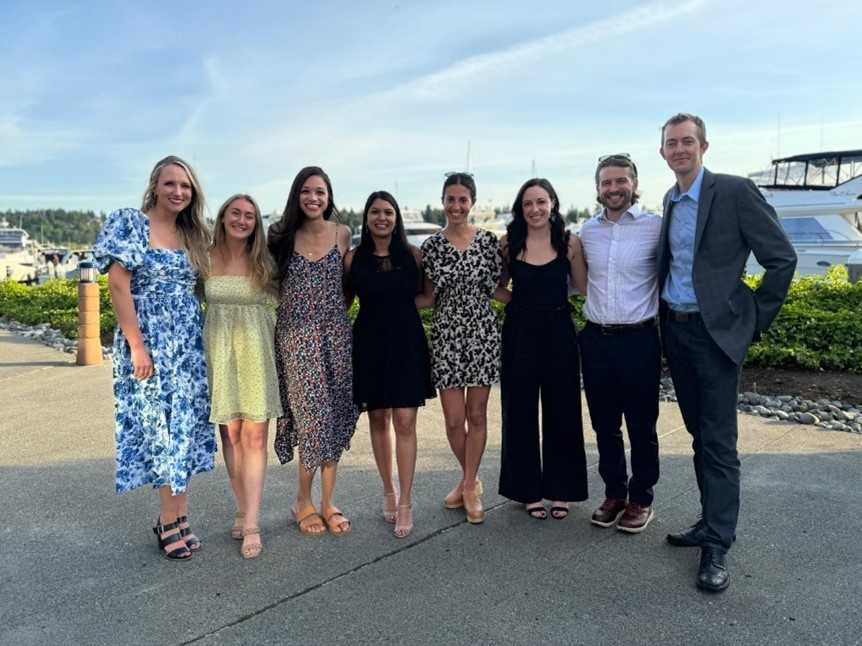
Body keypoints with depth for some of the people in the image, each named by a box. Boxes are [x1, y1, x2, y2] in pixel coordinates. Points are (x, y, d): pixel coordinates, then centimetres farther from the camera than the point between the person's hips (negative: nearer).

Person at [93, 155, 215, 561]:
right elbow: (118, 285, -11)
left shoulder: (195, 234, 11)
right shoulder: (130, 224, -6)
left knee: (186, 426, 7)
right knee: (157, 427, 0)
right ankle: (171, 520, 11)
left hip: (188, 345, 6)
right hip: (148, 343, -5)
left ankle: (175, 517, 18)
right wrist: (137, 345, -16)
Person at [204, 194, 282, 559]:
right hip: (220, 351, 1)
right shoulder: (207, 257, 1)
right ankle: (242, 510, 21)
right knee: (231, 433, 5)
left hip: (256, 351, 0)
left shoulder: (263, 262, 3)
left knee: (255, 436, -3)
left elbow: (277, 301, 13)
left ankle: (251, 525, 0)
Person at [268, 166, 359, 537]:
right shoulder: (282, 236, 2)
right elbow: (272, 283, 11)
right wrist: (295, 309, 1)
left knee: (335, 417, 4)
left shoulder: (342, 234, 5)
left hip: (335, 335, 2)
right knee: (313, 416, -4)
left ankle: (327, 503, 18)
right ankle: (304, 501, 16)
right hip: (296, 337, -2)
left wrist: (334, 312, 6)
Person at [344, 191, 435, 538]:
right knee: (378, 419, 10)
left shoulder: (413, 255, 1)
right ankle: (388, 492, 26)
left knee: (405, 422, -5)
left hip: (407, 342, -1)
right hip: (369, 343, 1)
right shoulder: (353, 258, 1)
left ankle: (405, 503, 2)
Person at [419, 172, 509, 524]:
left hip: (483, 333, 0)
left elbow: (496, 288, 7)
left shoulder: (488, 240, 1)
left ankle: (470, 487, 22)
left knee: (477, 415, 5)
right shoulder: (432, 245, 1)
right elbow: (429, 297, 4)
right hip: (446, 335, 0)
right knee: (454, 419, 2)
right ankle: (469, 479, 28)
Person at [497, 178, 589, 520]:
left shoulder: (570, 242, -2)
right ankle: (528, 488, 22)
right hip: (519, 333, 0)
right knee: (520, 412, 7)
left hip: (559, 332, 0)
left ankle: (560, 488, 23)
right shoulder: (508, 243, -1)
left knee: (561, 411, 7)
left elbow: (585, 286, 1)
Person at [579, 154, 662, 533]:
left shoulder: (656, 227, -5)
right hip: (595, 340, 4)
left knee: (641, 426, 8)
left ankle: (641, 499, 25)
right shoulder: (587, 231, 7)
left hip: (638, 340, -4)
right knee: (604, 424, 13)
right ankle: (614, 493, 30)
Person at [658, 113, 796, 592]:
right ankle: (712, 522, 26)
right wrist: (668, 315, 13)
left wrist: (756, 320, -6)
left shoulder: (735, 192, -9)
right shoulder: (671, 200, 11)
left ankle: (717, 546, 5)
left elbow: (782, 258, -9)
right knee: (699, 435, 14)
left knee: (719, 440, -3)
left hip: (716, 333, -6)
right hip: (675, 331, 7)